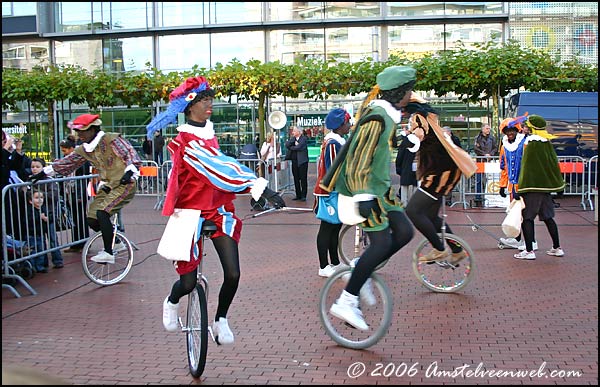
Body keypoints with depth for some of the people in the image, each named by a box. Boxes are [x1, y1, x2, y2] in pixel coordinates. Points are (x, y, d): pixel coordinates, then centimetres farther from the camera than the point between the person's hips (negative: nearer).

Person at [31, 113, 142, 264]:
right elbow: (67, 162, 16)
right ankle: (116, 242, 21)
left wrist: (130, 172, -30)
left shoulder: (111, 140, -10)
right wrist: (44, 173, 17)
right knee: (92, 219, -3)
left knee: (102, 213, -25)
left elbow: (130, 154, -15)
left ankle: (108, 253, -17)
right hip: (107, 186, 8)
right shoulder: (84, 150, 11)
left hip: (124, 184, -8)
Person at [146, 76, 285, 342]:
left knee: (233, 274, -6)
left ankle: (221, 320, 19)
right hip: (192, 213, -6)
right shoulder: (184, 141, -17)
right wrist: (259, 188, -34)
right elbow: (219, 168, -27)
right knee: (188, 282, 1)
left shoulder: (208, 133, 10)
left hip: (219, 211, 6)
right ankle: (171, 302, 37)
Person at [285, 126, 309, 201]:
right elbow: (287, 145, -3)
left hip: (302, 161, -6)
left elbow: (298, 147, -18)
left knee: (303, 179, -2)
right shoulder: (292, 139, 14)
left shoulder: (303, 138, -5)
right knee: (296, 179, 9)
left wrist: (291, 148, -3)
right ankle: (298, 195, 16)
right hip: (294, 161, 6)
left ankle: (303, 196, 2)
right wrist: (293, 138, -8)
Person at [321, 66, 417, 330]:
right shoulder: (377, 118, -20)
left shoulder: (387, 114, 12)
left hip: (379, 187, 10)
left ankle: (360, 275, 14)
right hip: (364, 188, -10)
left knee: (404, 232, 5)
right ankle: (346, 302, -9)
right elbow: (359, 159, -24)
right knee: (382, 242, -14)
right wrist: (362, 197, -28)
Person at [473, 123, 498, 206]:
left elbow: (496, 148, 9)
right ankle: (478, 199, 0)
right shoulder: (478, 138, 5)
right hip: (480, 161, -2)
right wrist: (485, 154, -10)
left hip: (490, 161, 2)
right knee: (479, 181, -3)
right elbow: (476, 149, -3)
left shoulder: (492, 138, 12)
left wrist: (490, 154, -8)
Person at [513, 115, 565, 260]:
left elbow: (526, 168, -12)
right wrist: (559, 186, 18)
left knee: (526, 217, -3)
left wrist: (520, 189, -9)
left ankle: (529, 251, -7)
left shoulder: (531, 143, -12)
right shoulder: (547, 143, 8)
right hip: (546, 186, 7)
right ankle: (557, 248, 19)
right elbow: (554, 164, 12)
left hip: (532, 186, -7)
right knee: (548, 217, 16)